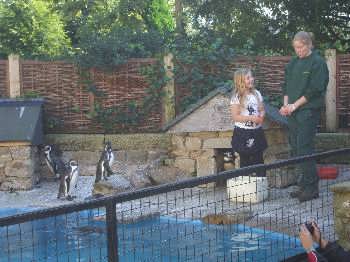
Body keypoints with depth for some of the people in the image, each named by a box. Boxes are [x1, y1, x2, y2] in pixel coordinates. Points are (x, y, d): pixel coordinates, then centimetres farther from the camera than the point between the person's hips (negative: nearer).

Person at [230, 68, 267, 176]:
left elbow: (262, 110, 11)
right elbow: (235, 117, -15)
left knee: (259, 159, 10)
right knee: (245, 160, 8)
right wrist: (251, 118, -23)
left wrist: (261, 117, -11)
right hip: (243, 133, -4)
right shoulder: (237, 97, -11)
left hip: (257, 131, 4)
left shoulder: (256, 94, 4)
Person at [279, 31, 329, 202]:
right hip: (293, 112, 7)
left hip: (308, 111, -7)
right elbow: (286, 86, 18)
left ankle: (311, 187, -6)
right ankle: (303, 185, 16)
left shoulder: (317, 63, -6)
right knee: (295, 148, 8)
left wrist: (294, 105, -13)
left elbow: (315, 89, -14)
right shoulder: (293, 63, 16)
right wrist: (286, 104, 0)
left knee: (304, 148, -12)